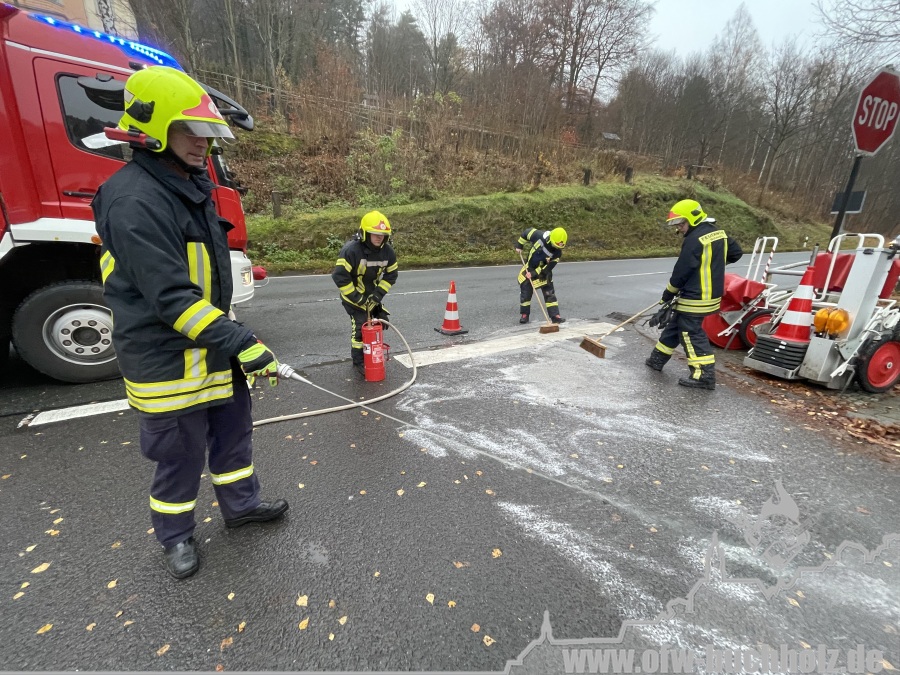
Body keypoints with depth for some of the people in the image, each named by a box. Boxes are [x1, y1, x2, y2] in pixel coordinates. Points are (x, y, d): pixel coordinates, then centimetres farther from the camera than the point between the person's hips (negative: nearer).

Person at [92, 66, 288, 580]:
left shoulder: (192, 186, 10)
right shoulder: (134, 203, -21)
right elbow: (171, 299, -27)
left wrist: (229, 335, 22)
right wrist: (241, 342, -30)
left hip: (212, 345, 9)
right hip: (167, 358, -9)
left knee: (234, 428, 19)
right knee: (181, 452, 9)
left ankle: (241, 504, 40)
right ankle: (176, 534, 35)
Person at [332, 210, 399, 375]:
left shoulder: (388, 251, -11)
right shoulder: (351, 250, -29)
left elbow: (391, 275, -2)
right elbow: (340, 276, -29)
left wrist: (378, 294, -13)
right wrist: (356, 297, -27)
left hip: (372, 294, 6)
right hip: (353, 295, -6)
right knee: (360, 325, -10)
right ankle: (358, 361, 8)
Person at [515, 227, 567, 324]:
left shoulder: (558, 252, -21)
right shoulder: (540, 236, -23)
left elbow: (548, 267, -20)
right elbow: (527, 233, -6)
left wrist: (534, 273, -26)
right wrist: (519, 245, -3)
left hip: (543, 271, 0)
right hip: (529, 267, 0)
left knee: (549, 293, -5)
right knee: (525, 292, 3)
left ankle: (555, 316, -1)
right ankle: (524, 314, 18)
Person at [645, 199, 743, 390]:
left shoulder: (694, 239, -19)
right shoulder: (719, 232, 9)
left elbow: (681, 273, -16)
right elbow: (736, 252, 21)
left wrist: (666, 297, -6)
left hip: (695, 299, -10)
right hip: (712, 294, 10)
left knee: (691, 333, -3)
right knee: (676, 325, 18)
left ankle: (705, 375, 0)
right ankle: (658, 358, 30)